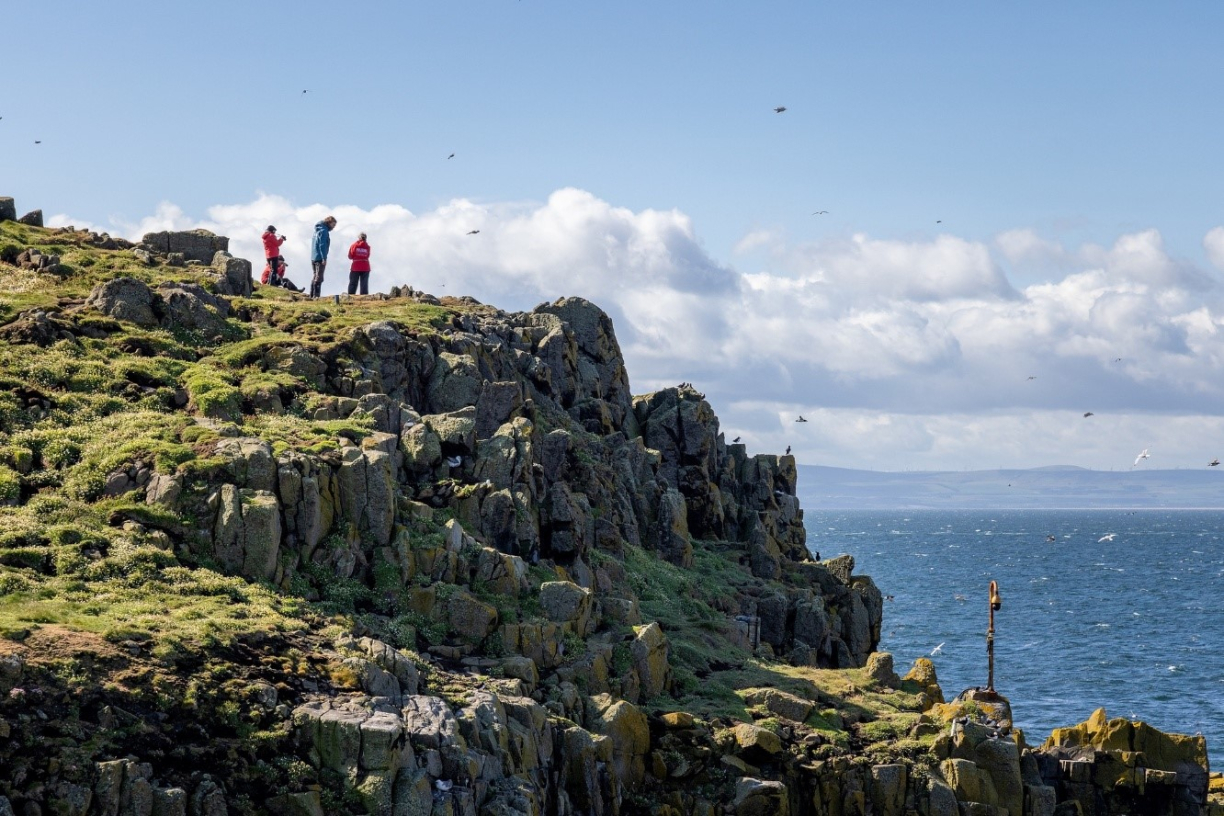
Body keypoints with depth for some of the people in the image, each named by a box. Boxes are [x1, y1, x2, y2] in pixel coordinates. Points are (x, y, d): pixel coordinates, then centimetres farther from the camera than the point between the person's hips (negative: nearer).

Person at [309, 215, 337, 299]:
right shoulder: (323, 231, -11)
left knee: (315, 277, 14)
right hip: (320, 258, -9)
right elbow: (322, 246, -18)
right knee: (319, 278, -10)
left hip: (313, 257, 9)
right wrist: (324, 258, -20)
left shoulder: (318, 230, 18)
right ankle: (316, 296, -14)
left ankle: (312, 295, 15)